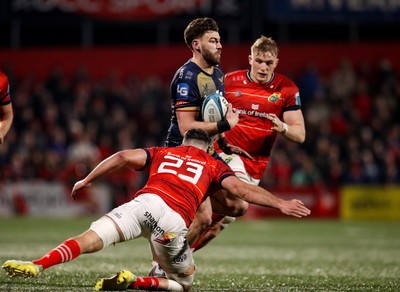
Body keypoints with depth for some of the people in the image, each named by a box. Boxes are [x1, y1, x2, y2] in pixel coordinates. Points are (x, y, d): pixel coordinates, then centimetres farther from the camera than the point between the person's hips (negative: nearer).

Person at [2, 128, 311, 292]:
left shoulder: (162, 153, 32)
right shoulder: (213, 165, 29)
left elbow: (124, 156, 16)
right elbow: (241, 189, 13)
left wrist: (86, 181, 23)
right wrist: (280, 203, 13)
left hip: (145, 202, 1)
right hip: (175, 220, -1)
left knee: (90, 239, -10)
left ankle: (37, 265, -36)